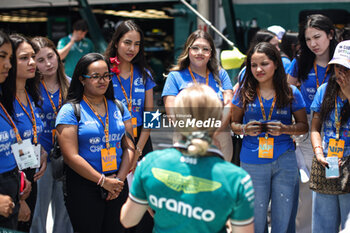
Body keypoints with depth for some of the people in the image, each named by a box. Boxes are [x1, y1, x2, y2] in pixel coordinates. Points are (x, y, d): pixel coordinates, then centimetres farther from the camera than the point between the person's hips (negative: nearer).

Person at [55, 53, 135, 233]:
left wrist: (120, 178, -7)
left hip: (117, 183, 4)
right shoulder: (70, 110, -5)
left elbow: (129, 147, 7)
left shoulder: (118, 107, 10)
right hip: (84, 186, -4)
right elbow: (71, 157, -12)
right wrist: (103, 181, -13)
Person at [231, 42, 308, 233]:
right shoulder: (245, 92, 1)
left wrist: (285, 129, -13)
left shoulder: (291, 93, 1)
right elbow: (234, 123, 10)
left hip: (284, 161, 0)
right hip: (252, 163, 0)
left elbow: (303, 125, 6)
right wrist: (245, 129, -12)